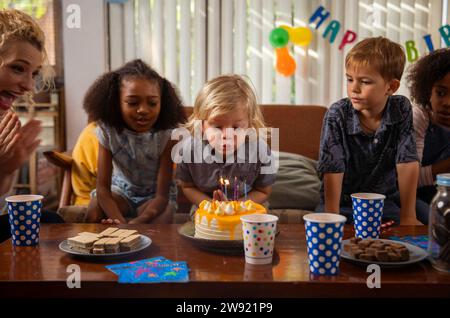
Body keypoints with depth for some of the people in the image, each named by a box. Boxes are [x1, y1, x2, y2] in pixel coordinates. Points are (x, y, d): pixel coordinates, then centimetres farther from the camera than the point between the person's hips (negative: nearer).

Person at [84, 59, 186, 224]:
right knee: (94, 214, -27)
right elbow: (103, 188, -21)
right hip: (121, 189, 1)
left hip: (154, 195, -1)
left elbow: (162, 195, -24)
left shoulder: (166, 135, -24)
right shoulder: (107, 130, -19)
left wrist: (135, 224, -41)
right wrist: (121, 224, -40)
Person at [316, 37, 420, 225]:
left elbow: (408, 164, -10)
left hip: (386, 200, 2)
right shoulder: (337, 115, -17)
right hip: (342, 202, -2)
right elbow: (333, 171, -19)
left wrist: (408, 216, -11)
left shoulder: (401, 109, -10)